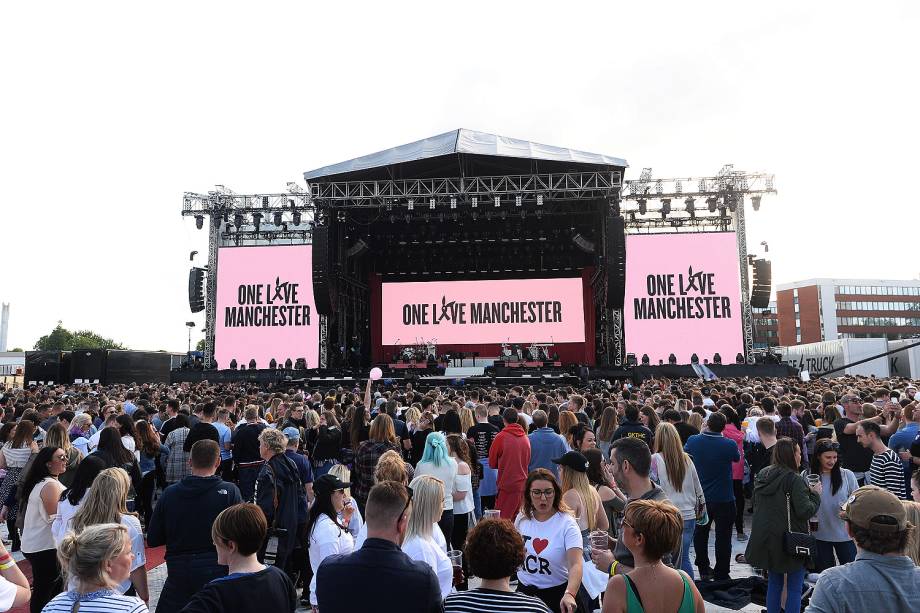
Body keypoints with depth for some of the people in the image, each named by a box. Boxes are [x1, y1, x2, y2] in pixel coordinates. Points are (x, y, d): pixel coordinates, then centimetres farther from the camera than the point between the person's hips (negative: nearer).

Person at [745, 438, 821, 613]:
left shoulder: (762, 475, 5)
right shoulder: (794, 479, -16)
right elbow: (805, 511, -18)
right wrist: (815, 494, -2)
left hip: (767, 539, 6)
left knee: (774, 582, 18)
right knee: (794, 587, 5)